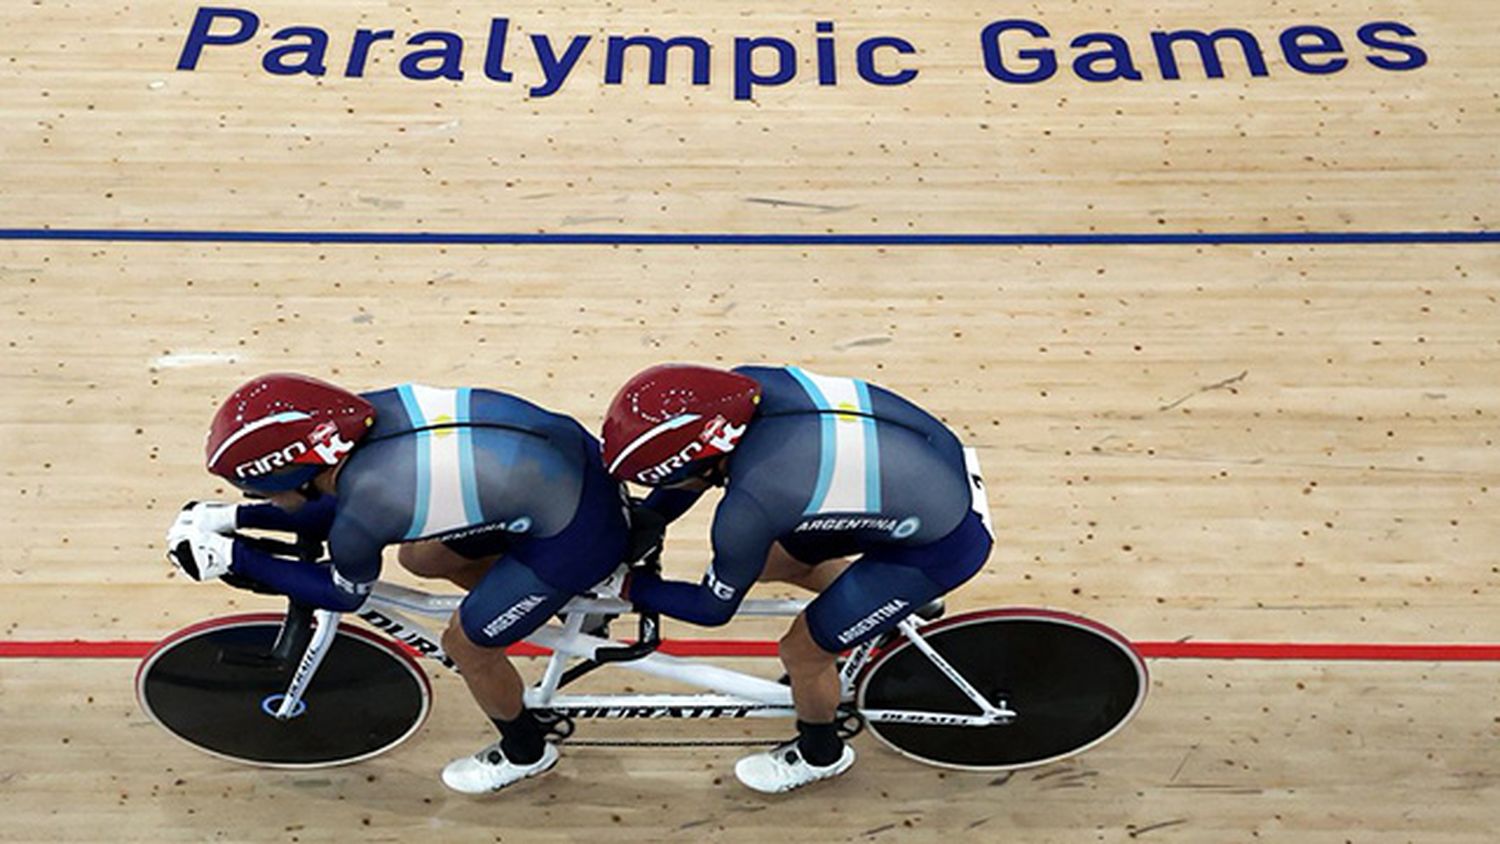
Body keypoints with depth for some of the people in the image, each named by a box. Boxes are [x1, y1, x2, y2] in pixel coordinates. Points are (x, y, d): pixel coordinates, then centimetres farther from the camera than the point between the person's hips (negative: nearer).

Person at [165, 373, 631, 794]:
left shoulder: (361, 517, -24)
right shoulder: (360, 412, -6)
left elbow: (345, 595, 1)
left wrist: (231, 558, 3)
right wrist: (233, 516, 13)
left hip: (578, 530, -8)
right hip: (573, 451, 8)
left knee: (466, 644, 9)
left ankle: (524, 752, 38)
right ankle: (573, 599, 39)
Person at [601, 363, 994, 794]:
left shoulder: (747, 507, -32)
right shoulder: (742, 385, -16)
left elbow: (714, 608, -11)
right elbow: (695, 459, 7)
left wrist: (630, 586, 3)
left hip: (942, 544, -7)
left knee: (801, 650, 4)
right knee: (774, 560, 18)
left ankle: (820, 754, 35)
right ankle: (896, 602, 42)